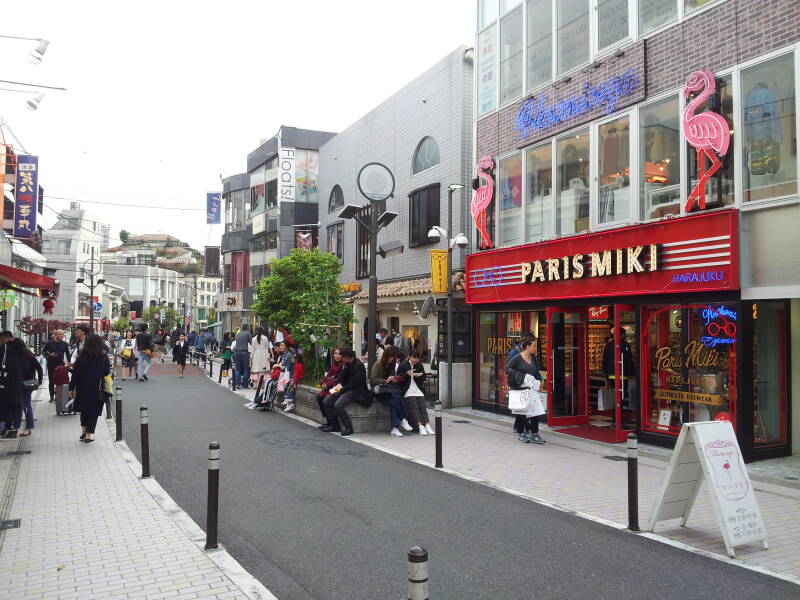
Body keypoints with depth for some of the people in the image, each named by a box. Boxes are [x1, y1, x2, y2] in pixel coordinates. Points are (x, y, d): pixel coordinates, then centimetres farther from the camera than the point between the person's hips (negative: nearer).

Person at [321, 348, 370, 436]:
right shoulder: (347, 365, 12)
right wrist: (339, 385, 0)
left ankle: (348, 428, -18)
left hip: (355, 390, -9)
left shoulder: (359, 365, -15)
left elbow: (354, 382, -19)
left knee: (338, 405, -30)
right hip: (344, 389, 9)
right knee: (326, 402, 0)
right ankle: (334, 425, 9)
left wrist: (341, 390, -17)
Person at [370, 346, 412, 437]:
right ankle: (403, 420, -19)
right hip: (379, 389, -5)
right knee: (396, 397, -32)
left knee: (393, 402, -29)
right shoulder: (378, 364, -2)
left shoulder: (391, 364, 17)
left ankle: (394, 428, -31)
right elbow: (373, 380, -6)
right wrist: (386, 381, -16)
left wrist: (396, 379, 5)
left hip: (389, 389, 5)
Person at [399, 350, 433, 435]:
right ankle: (420, 426, -33)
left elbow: (424, 378, 18)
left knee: (422, 405, -18)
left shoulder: (420, 366, 18)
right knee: (414, 406, -23)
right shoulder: (403, 366, 6)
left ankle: (427, 425, -28)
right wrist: (407, 375, -15)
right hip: (407, 391, -3)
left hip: (418, 390, 3)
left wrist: (419, 375, -3)